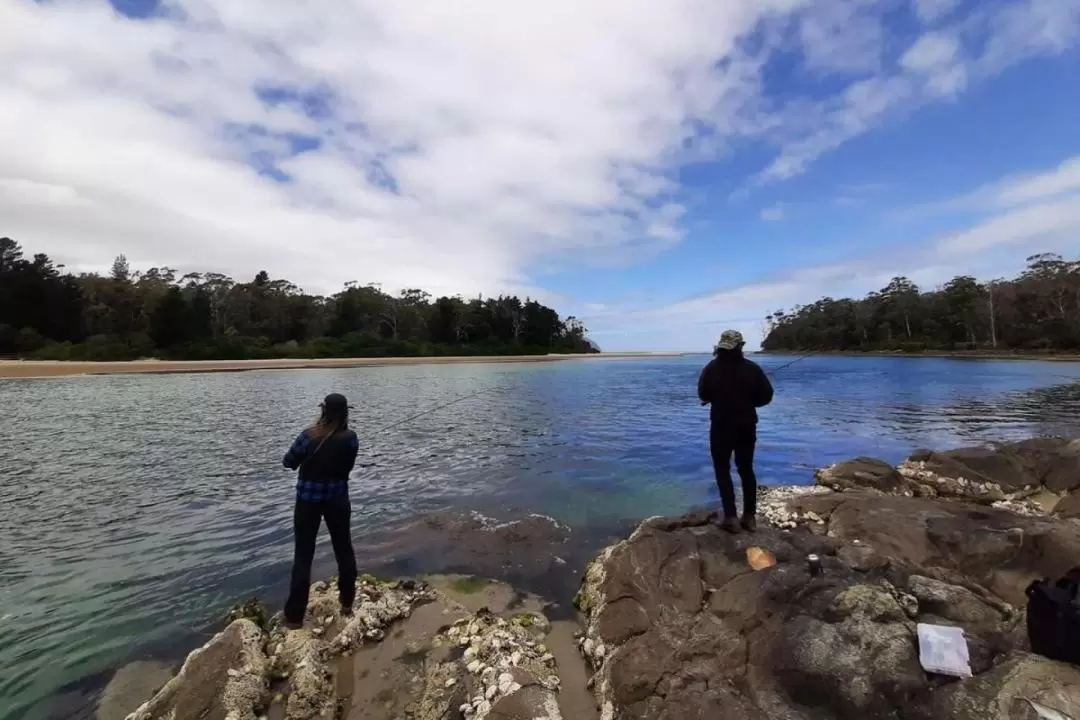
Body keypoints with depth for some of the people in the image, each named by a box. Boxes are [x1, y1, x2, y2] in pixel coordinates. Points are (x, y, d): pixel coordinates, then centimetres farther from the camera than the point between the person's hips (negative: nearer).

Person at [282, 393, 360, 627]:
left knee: (303, 555, 10)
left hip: (308, 499, -1)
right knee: (344, 549, 16)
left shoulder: (309, 435, -16)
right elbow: (347, 467, 1)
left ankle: (295, 615, 16)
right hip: (338, 498, 1)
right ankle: (347, 603, 27)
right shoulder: (350, 438, -12)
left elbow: (288, 462, -2)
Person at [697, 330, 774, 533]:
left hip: (721, 427, -2)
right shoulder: (752, 368, -7)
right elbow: (766, 396, -3)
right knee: (747, 470, 16)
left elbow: (703, 395, 0)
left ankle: (731, 517, 3)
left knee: (723, 470, 9)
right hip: (747, 427, 2)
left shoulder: (712, 368, -10)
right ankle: (750, 517, 18)